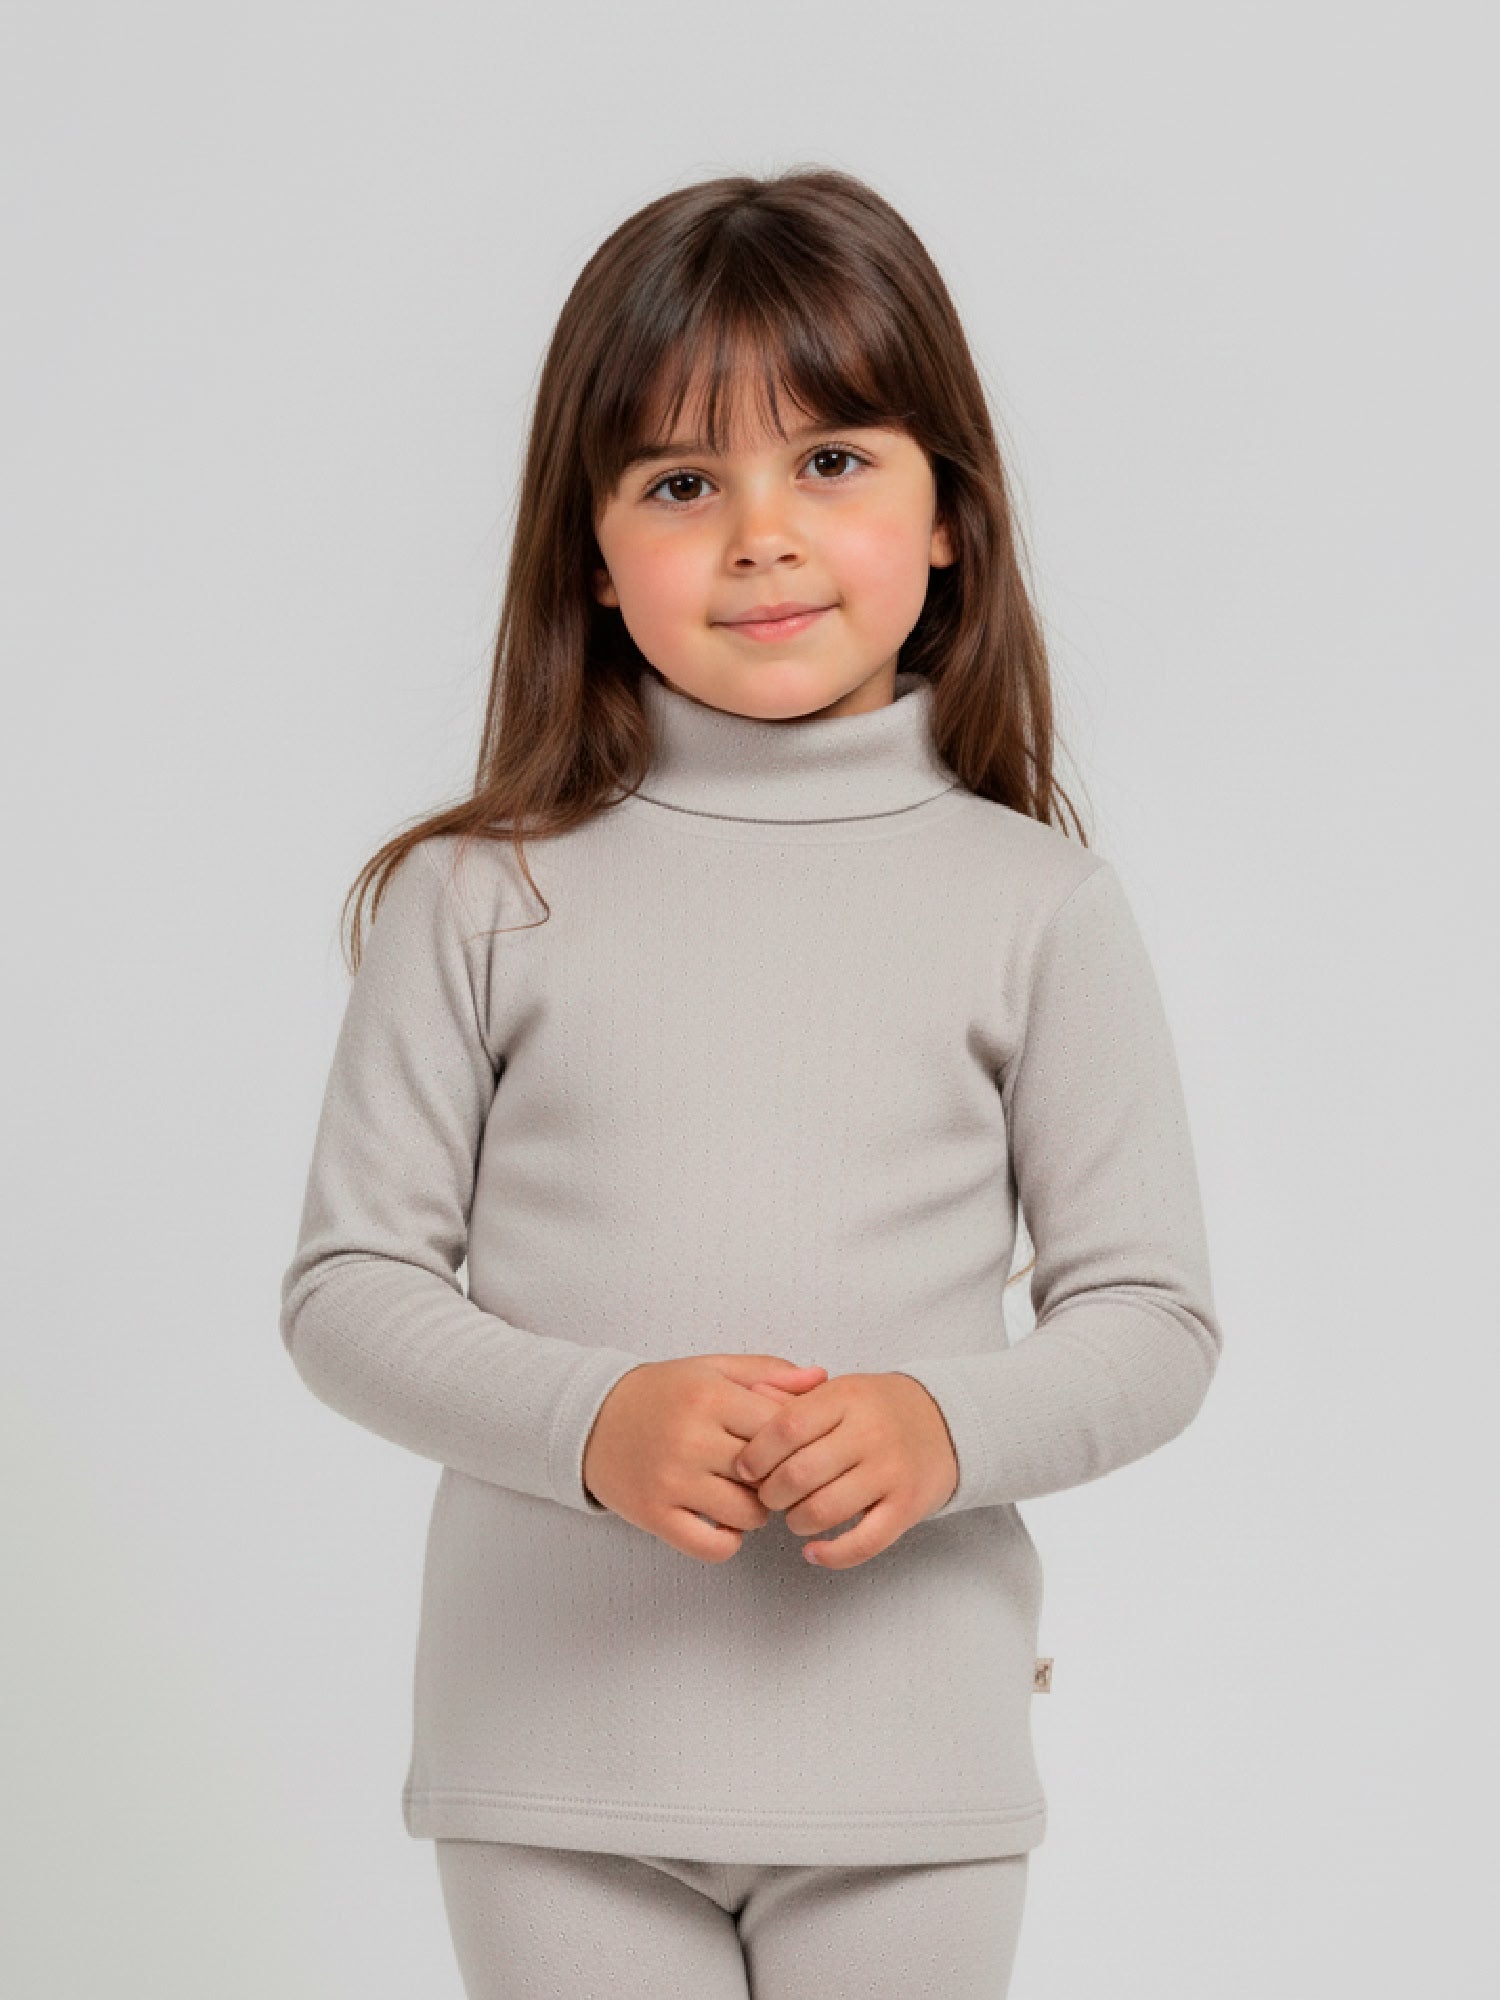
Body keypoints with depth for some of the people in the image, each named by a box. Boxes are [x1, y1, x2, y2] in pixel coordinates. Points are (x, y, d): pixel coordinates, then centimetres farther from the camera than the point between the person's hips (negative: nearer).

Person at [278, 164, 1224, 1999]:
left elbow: (1151, 1316, 2)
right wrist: (589, 1417, -17)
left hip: (908, 1768, 1)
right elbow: (348, 1288, 0)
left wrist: (949, 1427, -17)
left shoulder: (1035, 904, 0)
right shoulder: (484, 898, -1)